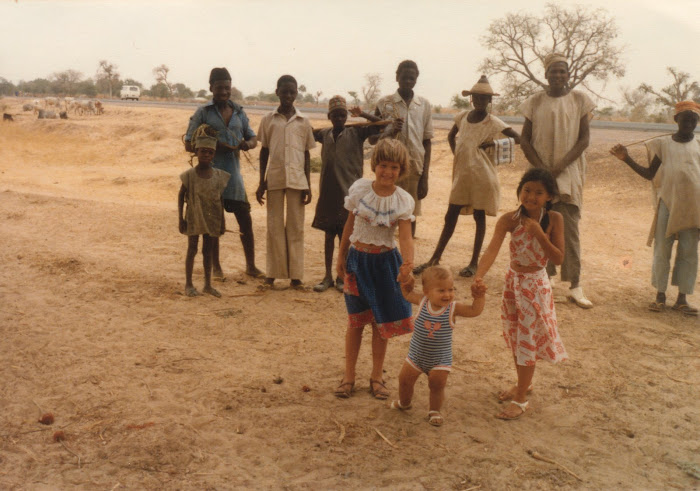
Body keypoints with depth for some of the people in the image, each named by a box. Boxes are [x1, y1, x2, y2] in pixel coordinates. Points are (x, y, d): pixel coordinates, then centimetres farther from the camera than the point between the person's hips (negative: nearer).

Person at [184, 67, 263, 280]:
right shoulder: (203, 113, 1)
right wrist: (215, 146, -17)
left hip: (233, 174, 3)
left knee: (245, 220, 3)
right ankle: (216, 268, 18)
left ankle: (250, 265, 16)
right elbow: (188, 144, -2)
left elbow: (253, 138, 18)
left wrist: (247, 144, -7)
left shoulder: (239, 112, 12)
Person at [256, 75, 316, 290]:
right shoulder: (268, 119, 6)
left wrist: (308, 185, 2)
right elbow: (264, 151, 8)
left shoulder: (303, 122, 6)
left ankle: (295, 275, 6)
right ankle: (273, 273, 10)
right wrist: (262, 183, 4)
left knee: (296, 227, 2)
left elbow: (306, 154, 8)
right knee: (274, 226, 4)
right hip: (274, 179, 0)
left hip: (297, 179, 0)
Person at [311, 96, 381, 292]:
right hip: (327, 193, 3)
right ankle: (328, 276, 19)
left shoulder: (356, 133, -3)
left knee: (345, 235, 4)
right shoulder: (324, 134, 8)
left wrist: (363, 114, -19)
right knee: (329, 234, 9)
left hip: (348, 192, -3)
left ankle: (342, 277, 16)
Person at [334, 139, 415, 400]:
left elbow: (405, 236, -17)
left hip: (385, 261, 0)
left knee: (381, 321, 9)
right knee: (355, 320, 8)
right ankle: (348, 376, 21)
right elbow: (349, 225, 4)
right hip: (357, 259, 0)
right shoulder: (359, 189, -6)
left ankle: (377, 376, 25)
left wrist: (408, 262, -36)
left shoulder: (403, 200, -9)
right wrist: (341, 257, 9)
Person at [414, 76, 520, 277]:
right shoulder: (462, 117, 7)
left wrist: (493, 144, -17)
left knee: (479, 217, 4)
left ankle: (474, 263, 13)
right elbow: (451, 136, 25)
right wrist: (456, 153, 11)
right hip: (461, 173, 5)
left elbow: (517, 138, -15)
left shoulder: (493, 123, -7)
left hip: (481, 175, -5)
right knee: (450, 217, 7)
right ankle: (435, 259, 13)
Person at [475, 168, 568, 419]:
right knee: (514, 336, 18)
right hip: (513, 281, 3)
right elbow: (492, 250, -26)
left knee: (527, 340, 1)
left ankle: (521, 399, 14)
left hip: (536, 285, -3)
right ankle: (523, 383, 40)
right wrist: (478, 277, -42)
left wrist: (539, 234, -28)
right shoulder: (509, 219, -13)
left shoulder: (553, 219, -14)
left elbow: (559, 258, -16)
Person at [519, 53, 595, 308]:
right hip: (540, 173, 1)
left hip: (569, 173, -1)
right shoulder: (535, 102, 6)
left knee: (570, 229, -4)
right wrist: (541, 167, -8)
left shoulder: (579, 100, 4)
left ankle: (575, 286, -2)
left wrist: (561, 165, -11)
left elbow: (584, 137, 1)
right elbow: (525, 139, 5)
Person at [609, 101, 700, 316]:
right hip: (668, 202, -1)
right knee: (662, 250, 0)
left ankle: (682, 298, 8)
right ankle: (660, 295, 9)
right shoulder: (663, 144, 7)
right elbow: (650, 174, 9)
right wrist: (627, 159, 0)